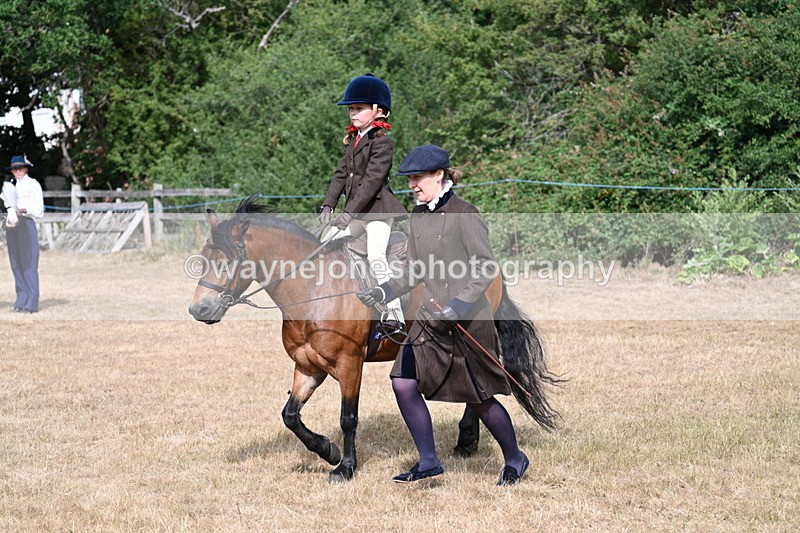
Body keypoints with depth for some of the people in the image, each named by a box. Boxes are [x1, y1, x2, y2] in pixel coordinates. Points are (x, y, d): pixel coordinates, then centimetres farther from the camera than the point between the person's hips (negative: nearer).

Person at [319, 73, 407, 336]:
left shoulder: (382, 141, -11)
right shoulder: (353, 140, 15)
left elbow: (372, 180, -19)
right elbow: (341, 174, 15)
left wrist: (348, 213, -24)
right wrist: (328, 205, 1)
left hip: (377, 208, -9)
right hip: (356, 211, 10)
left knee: (375, 256, -24)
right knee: (326, 245, 10)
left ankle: (395, 318, -29)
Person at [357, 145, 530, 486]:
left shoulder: (464, 215, -13)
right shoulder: (418, 216, 9)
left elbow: (486, 270, -16)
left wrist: (457, 306, -25)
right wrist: (382, 293, 2)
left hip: (469, 321, -7)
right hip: (431, 319, 7)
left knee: (480, 398, 4)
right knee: (403, 383, -6)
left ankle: (515, 459, 26)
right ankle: (429, 462, 6)